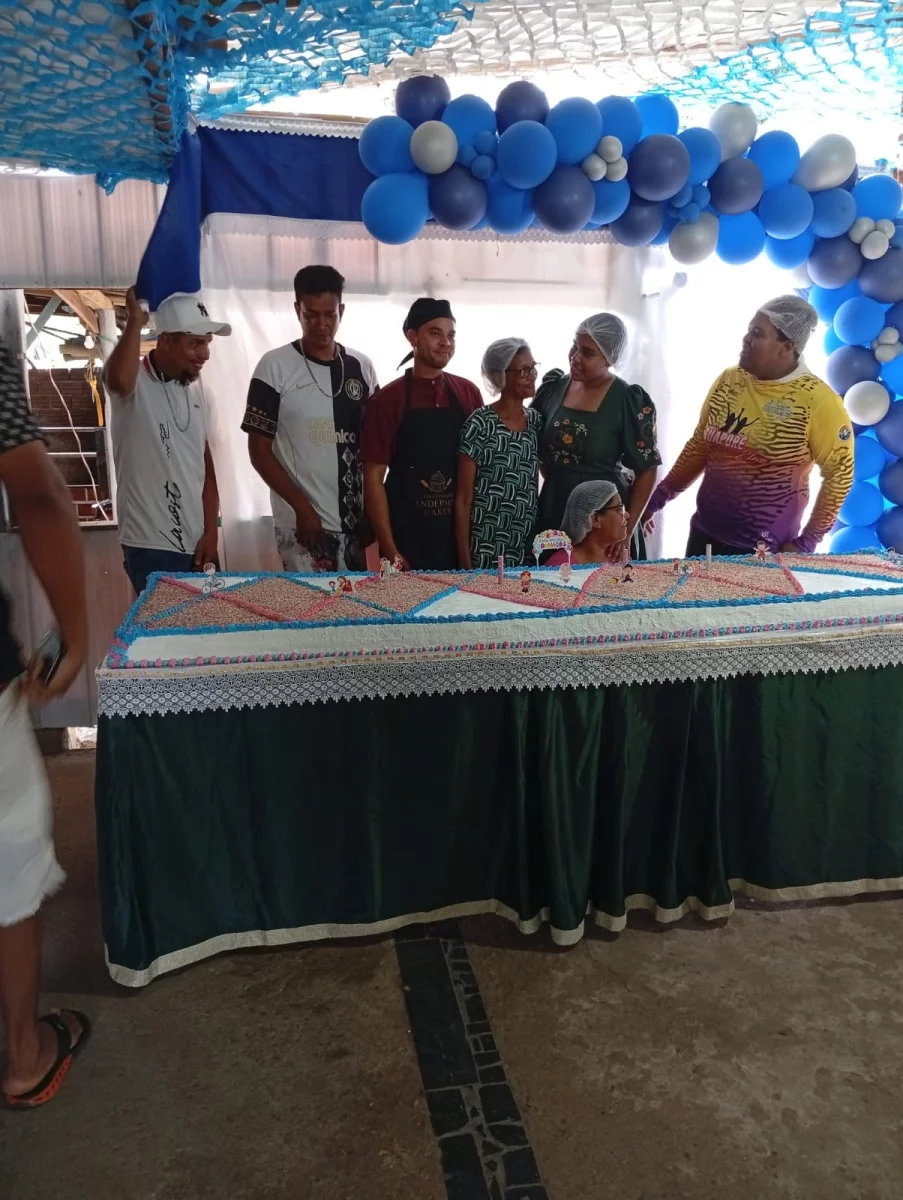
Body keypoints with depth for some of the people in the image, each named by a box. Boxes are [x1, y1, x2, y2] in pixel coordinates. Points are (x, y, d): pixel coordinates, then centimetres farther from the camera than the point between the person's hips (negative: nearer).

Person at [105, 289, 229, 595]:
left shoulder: (194, 389, 11)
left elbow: (205, 464, 12)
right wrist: (135, 320, -21)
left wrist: (211, 532, 4)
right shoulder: (135, 382, -8)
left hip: (198, 545, 7)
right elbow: (118, 380, -35)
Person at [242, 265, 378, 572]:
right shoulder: (275, 366, -5)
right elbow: (259, 451, -5)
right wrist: (302, 507, -14)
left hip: (355, 519, 4)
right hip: (302, 522, -4)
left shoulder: (361, 367, 7)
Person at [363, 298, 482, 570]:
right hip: (407, 535, -2)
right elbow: (373, 477, -5)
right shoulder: (387, 400, -4)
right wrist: (389, 550, -10)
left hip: (461, 532, 3)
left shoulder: (469, 393, 5)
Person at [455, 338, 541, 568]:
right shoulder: (479, 424, -11)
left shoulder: (536, 420, 6)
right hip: (486, 550, -5)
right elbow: (463, 499, -10)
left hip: (527, 549, 5)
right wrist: (464, 561, -12)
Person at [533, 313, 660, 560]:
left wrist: (628, 531, -13)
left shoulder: (629, 401, -10)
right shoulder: (553, 387, 2)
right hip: (553, 513, 4)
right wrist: (556, 479, 8)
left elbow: (646, 471, -8)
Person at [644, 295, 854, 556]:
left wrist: (807, 542, -10)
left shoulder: (818, 401, -12)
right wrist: (659, 497, 10)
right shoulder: (727, 380, 2)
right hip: (705, 533, 5)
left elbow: (839, 474, -8)